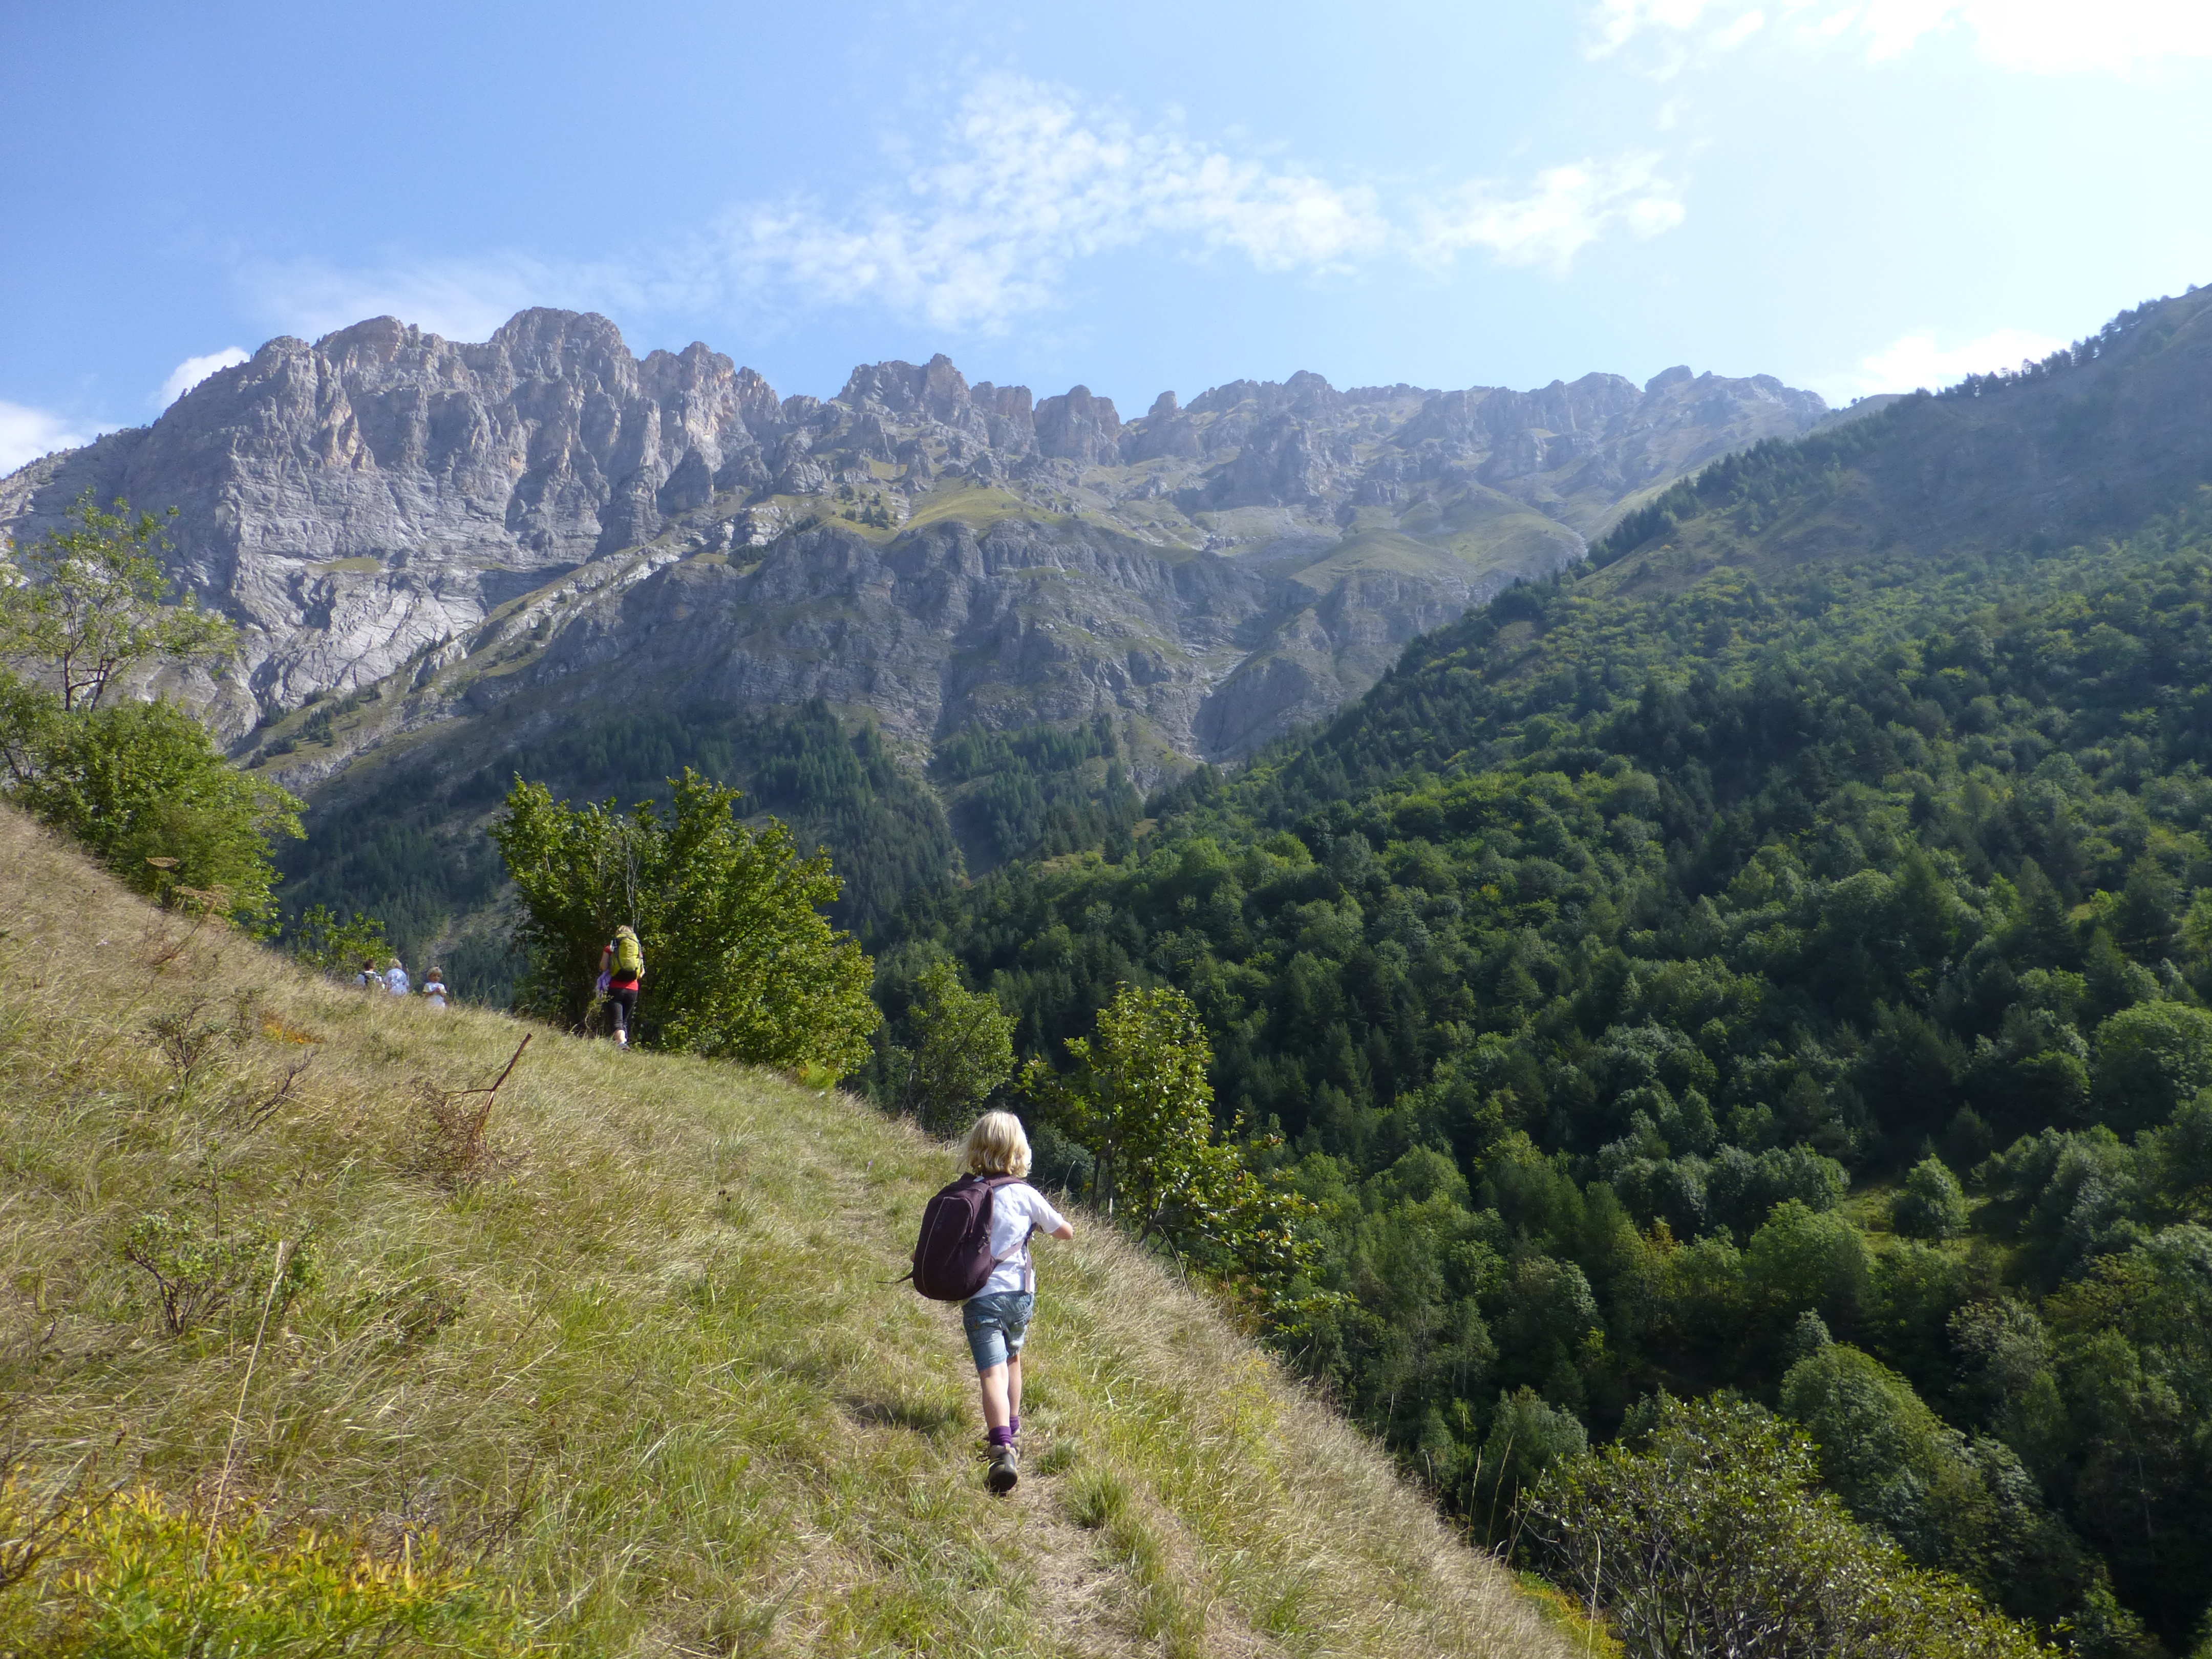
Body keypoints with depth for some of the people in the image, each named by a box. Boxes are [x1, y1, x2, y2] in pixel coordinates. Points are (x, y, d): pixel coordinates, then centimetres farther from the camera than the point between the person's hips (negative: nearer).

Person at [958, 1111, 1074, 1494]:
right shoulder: (1025, 1195, -3)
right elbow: (1066, 1232, 8)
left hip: (980, 1297, -2)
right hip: (1020, 1294, 2)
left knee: (992, 1372, -10)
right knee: (1011, 1359, 27)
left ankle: (1003, 1449, -30)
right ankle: (1011, 1429, 43)